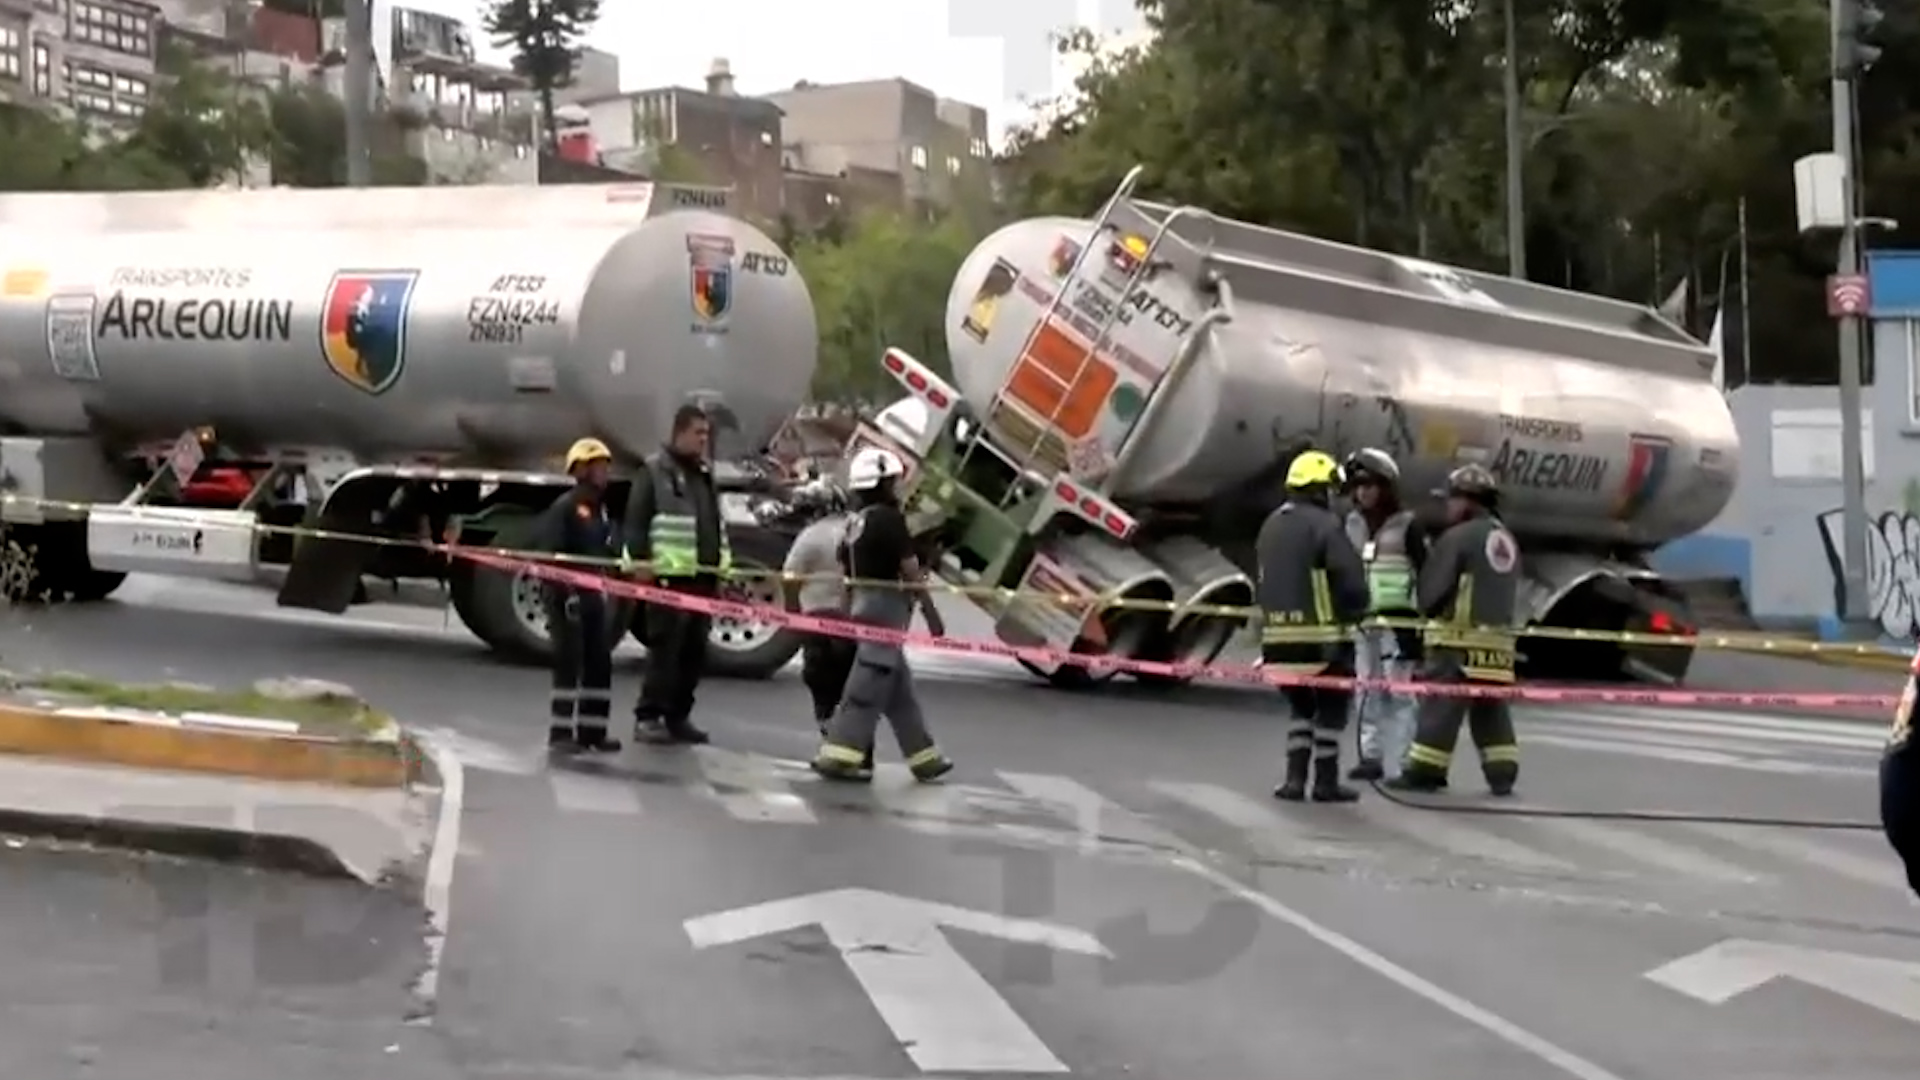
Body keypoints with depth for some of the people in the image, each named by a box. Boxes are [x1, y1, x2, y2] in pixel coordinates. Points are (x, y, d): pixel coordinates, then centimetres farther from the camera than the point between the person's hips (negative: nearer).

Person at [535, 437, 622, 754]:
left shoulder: (601, 509, 16)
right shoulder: (565, 506, -9)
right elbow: (549, 555, -15)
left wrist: (607, 587, 16)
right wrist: (567, 592, -21)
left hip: (594, 594, 8)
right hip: (567, 595, -8)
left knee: (600, 662, 8)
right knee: (569, 662, -9)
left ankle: (592, 730, 14)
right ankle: (560, 733, -5)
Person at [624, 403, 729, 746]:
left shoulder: (704, 473, 20)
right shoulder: (655, 470, -3)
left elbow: (717, 520, 26)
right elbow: (636, 520, -8)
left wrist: (724, 558, 17)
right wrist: (641, 560, -16)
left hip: (704, 576, 8)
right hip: (669, 575, -8)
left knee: (694, 650, 8)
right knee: (665, 648, -9)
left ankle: (678, 716, 15)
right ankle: (648, 717, -6)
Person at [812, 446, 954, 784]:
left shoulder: (856, 521, 12)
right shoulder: (889, 518, -14)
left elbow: (849, 572, 15)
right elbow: (909, 567, -13)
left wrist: (850, 611, 19)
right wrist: (921, 583, 7)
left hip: (862, 603, 9)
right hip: (885, 607, -9)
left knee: (899, 688, 13)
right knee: (866, 687, -9)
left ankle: (924, 758, 19)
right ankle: (837, 755, -13)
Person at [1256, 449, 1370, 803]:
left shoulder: (1271, 525, 13)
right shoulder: (1324, 525, -12)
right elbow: (1351, 577, -16)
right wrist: (1355, 610, 2)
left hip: (1278, 632, 7)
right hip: (1322, 634, -7)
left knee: (1301, 706, 18)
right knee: (1331, 706, 6)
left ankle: (1295, 778, 10)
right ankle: (1326, 782, 8)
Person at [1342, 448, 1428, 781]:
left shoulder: (1406, 526, -4)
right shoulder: (1352, 525, 11)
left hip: (1398, 619, -6)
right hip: (1361, 619, 6)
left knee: (1397, 692, -6)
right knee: (1366, 690, 7)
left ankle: (1396, 764, -7)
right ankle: (1371, 756, 14)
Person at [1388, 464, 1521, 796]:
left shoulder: (1459, 537, -11)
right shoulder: (1507, 541, 14)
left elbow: (1431, 590, -10)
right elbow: (1508, 592, 18)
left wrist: (1431, 613, 9)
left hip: (1459, 636, -7)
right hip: (1498, 637, 7)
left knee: (1441, 707, -4)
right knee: (1492, 709, 12)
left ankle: (1424, 772, -2)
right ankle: (1502, 773, 9)